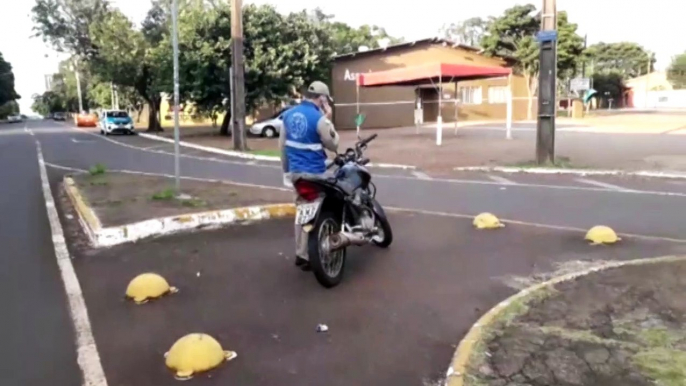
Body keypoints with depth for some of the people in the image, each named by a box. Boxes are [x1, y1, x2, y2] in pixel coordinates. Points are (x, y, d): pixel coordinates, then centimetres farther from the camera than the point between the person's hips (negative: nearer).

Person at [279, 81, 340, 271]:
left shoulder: (289, 114, 7)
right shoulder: (320, 119, -15)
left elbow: (282, 145, 12)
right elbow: (333, 146, -5)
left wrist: (286, 169, 20)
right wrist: (329, 121, -1)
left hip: (295, 171, 7)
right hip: (313, 173, -7)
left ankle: (300, 253, 25)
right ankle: (308, 257, 7)